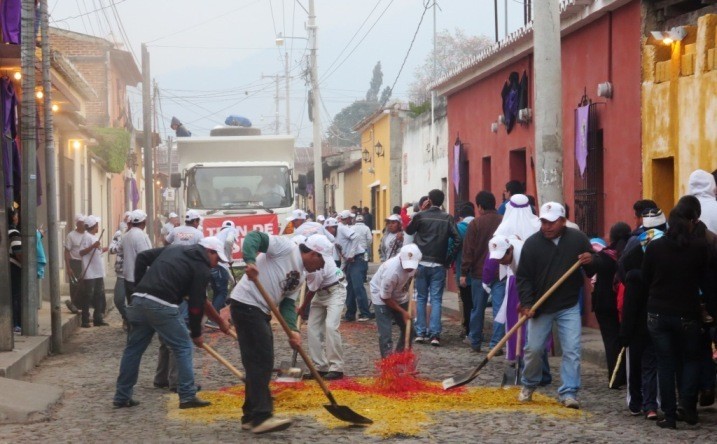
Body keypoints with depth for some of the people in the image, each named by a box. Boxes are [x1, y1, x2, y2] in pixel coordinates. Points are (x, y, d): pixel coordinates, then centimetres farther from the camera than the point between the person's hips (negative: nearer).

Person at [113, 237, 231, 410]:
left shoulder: (173, 249, 24)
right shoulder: (201, 268, 4)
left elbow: (142, 256, 21)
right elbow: (196, 304, 1)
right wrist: (196, 333, 12)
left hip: (138, 300, 7)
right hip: (162, 306, -7)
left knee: (133, 348, 15)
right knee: (184, 347, 6)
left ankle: (122, 397, 20)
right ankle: (188, 396, 4)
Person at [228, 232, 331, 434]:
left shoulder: (300, 276, 17)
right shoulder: (286, 247, -8)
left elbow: (288, 303, 11)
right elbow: (254, 237, -17)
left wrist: (293, 330, -6)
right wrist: (250, 261, -34)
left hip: (261, 311, 10)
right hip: (246, 304, -10)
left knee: (261, 363, 13)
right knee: (260, 361, -12)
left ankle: (252, 416, 21)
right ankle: (261, 417, -13)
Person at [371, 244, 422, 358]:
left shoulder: (413, 264, -22)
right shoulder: (391, 271, -40)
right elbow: (385, 297, -24)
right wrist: (403, 312, -16)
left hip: (400, 296, 6)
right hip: (381, 297, -6)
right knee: (385, 334, -13)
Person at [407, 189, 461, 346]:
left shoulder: (420, 216, -3)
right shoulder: (447, 218, -2)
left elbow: (408, 230, 16)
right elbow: (458, 241, -9)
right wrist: (449, 259, 2)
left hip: (422, 264, 1)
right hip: (439, 265, -1)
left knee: (421, 298, 11)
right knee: (436, 299, 1)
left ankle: (420, 333, 10)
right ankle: (434, 334, -7)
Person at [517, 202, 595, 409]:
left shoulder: (578, 239, -2)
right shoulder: (532, 243, -6)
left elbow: (594, 270, 7)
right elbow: (523, 277, -5)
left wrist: (590, 261, -17)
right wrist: (527, 304, -15)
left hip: (569, 306, 0)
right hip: (540, 307, 0)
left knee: (572, 350, -6)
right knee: (534, 349, 6)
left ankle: (569, 393, -1)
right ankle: (528, 386, 29)